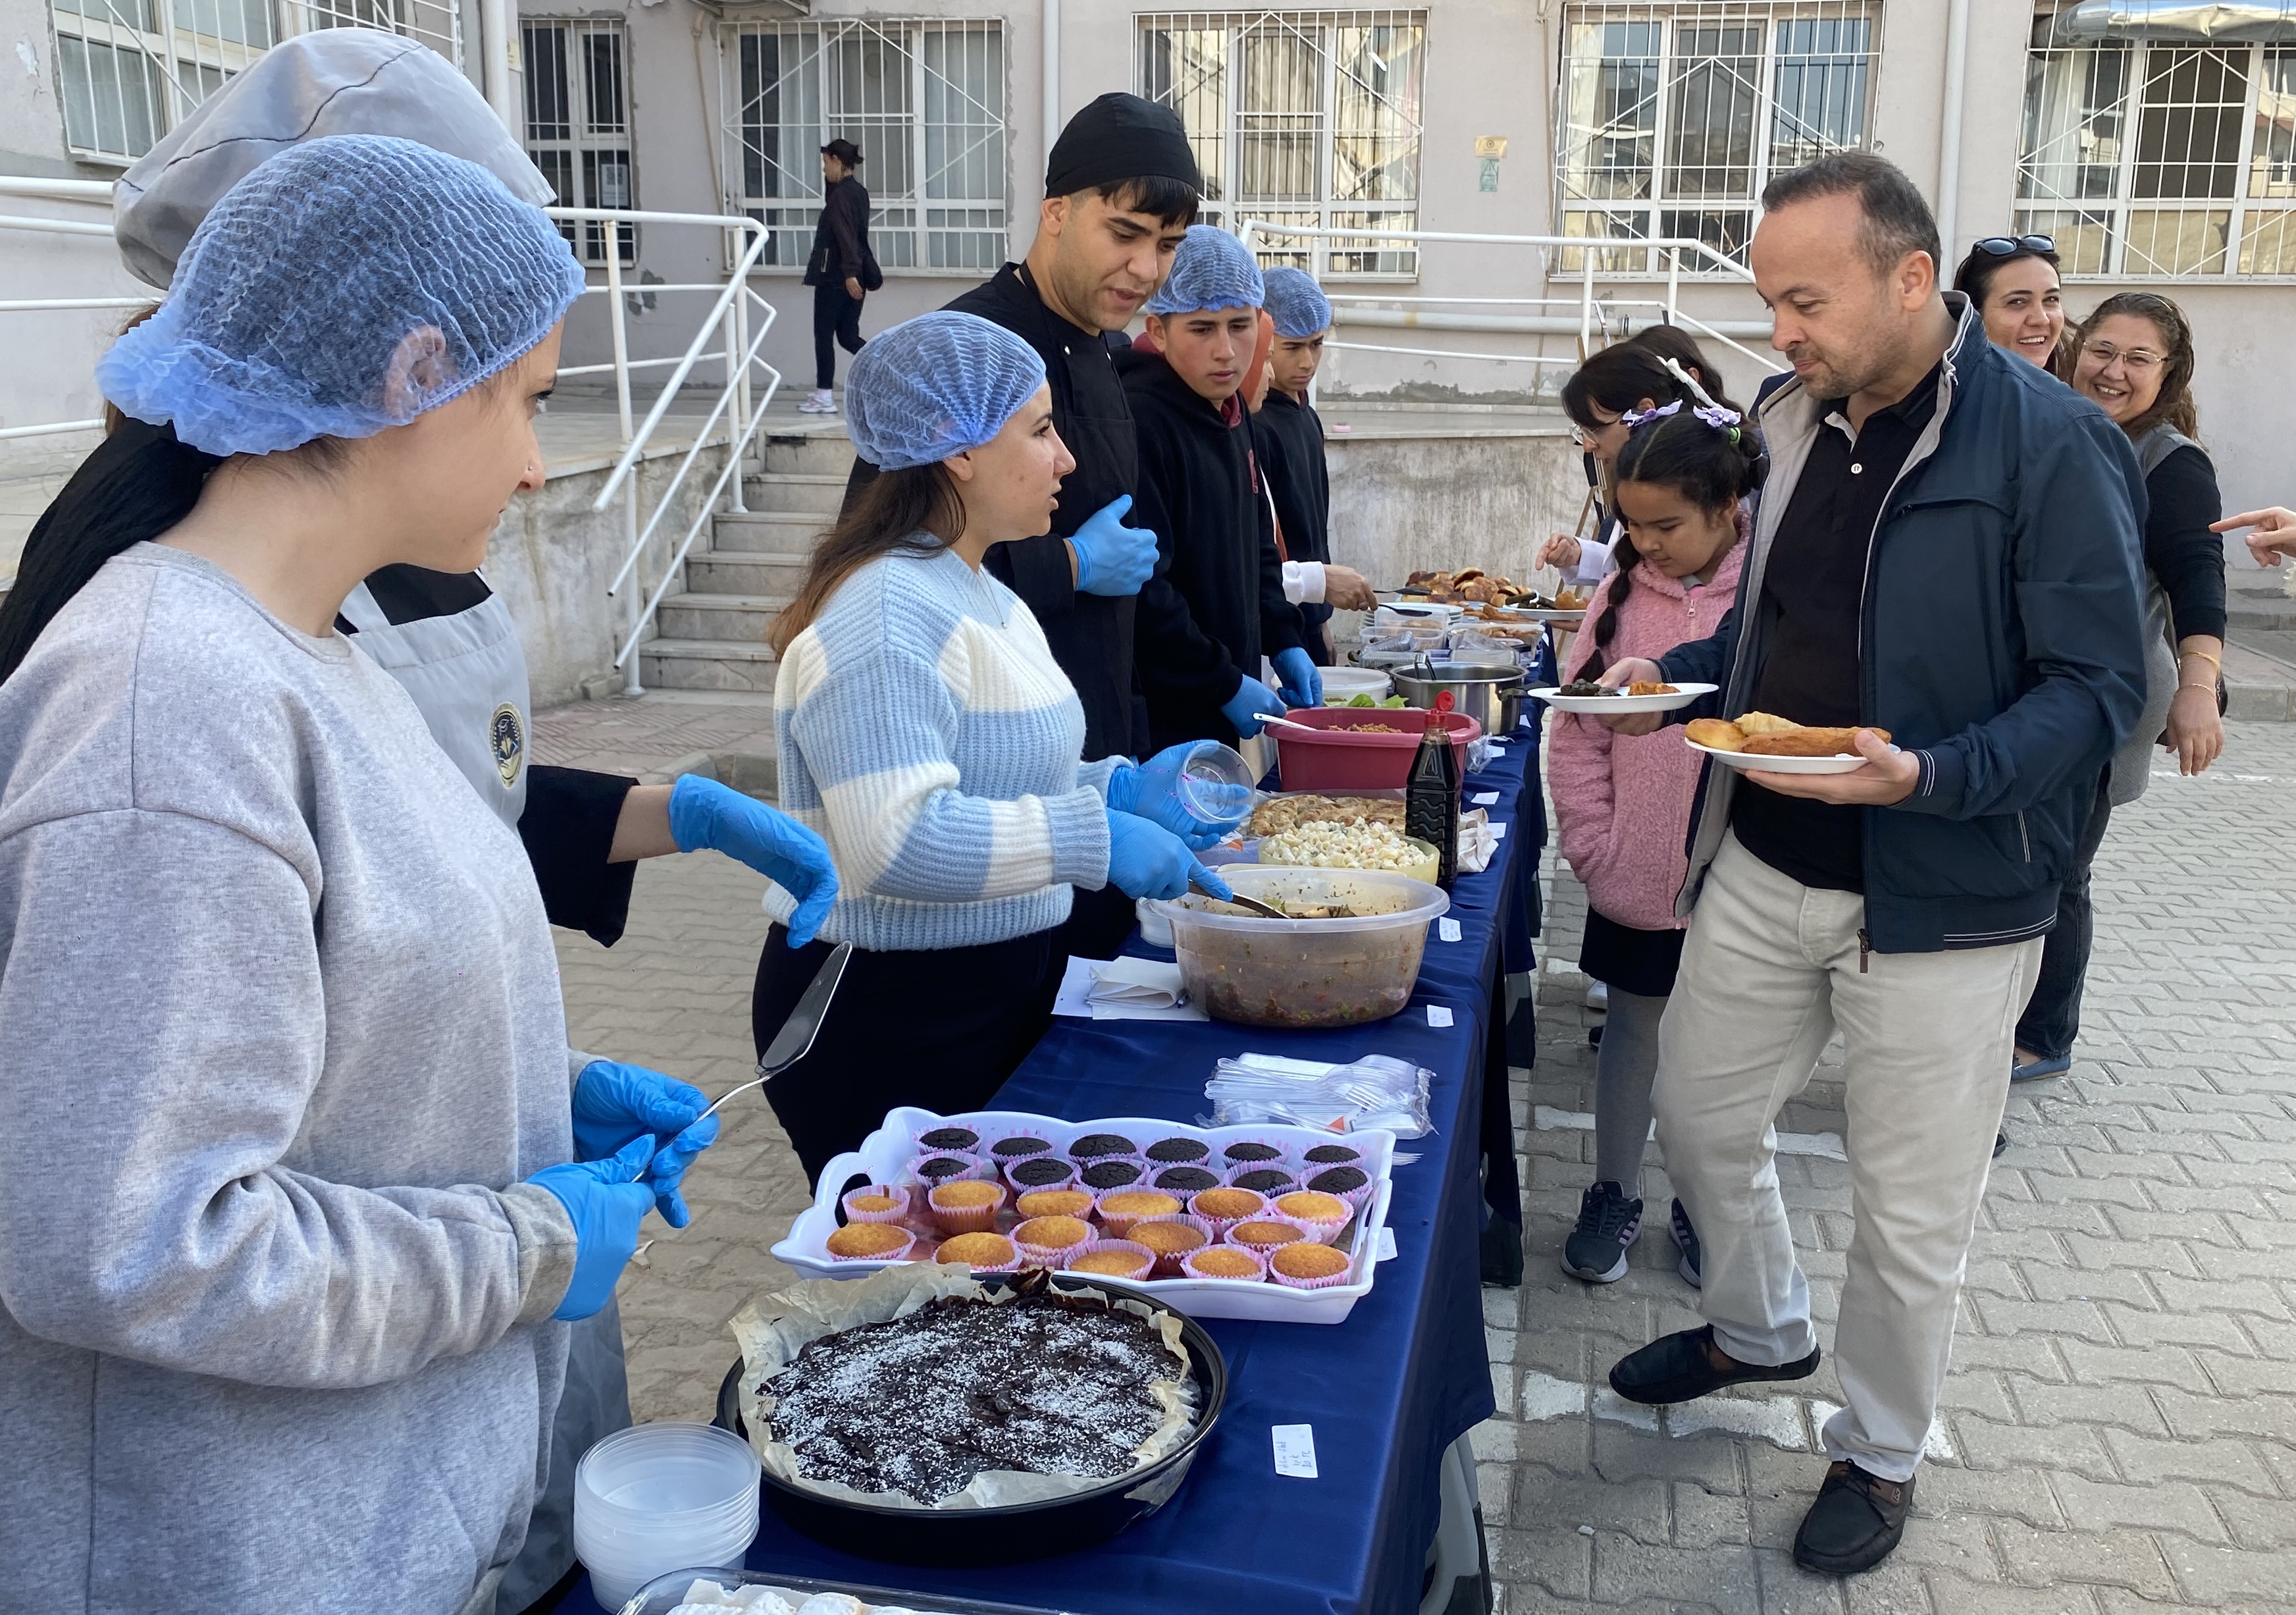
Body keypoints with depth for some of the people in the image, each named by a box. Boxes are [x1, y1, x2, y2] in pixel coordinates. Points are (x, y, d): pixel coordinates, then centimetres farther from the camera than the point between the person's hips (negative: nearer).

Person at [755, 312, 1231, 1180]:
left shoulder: (978, 591, 12)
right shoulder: (885, 617, -21)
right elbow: (898, 841, -30)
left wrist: (1119, 787, 5)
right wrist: (1094, 838, -27)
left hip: (993, 1000, 10)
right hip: (885, 1021, -10)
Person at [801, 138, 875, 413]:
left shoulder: (840, 194, -13)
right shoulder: (858, 192, 14)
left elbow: (845, 236, -23)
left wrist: (850, 273, -28)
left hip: (836, 277, -9)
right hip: (856, 276, 9)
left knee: (823, 336, 1)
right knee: (848, 337, 11)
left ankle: (824, 398, 5)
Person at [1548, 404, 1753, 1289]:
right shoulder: (1622, 597, -2)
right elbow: (1575, 737, 2)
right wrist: (1596, 850, -2)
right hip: (1637, 881, 2)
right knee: (1633, 1033, 15)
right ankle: (1613, 1196, 31)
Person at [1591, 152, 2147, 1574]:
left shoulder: (2049, 442, -17)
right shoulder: (1800, 423, 5)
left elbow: (2101, 687, -17)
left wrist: (1929, 776, -31)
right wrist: (1676, 678, -1)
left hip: (1942, 900, -6)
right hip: (1765, 867, 7)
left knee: (1913, 1218, 9)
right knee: (1700, 1110, 19)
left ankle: (1881, 1452, 34)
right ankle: (1760, 1329, 47)